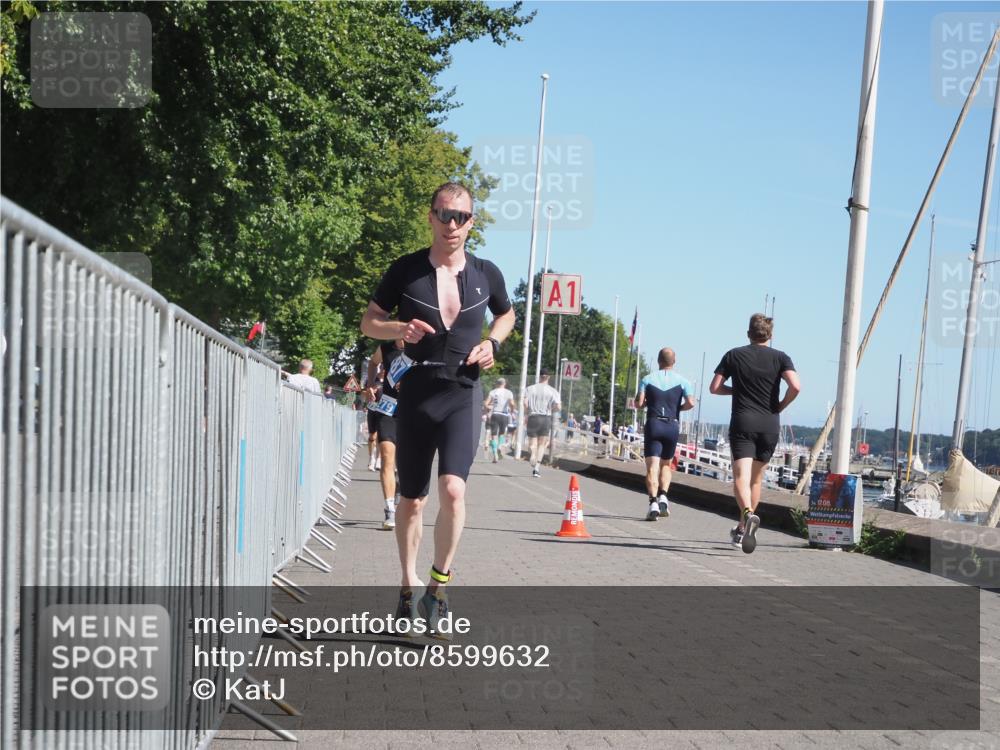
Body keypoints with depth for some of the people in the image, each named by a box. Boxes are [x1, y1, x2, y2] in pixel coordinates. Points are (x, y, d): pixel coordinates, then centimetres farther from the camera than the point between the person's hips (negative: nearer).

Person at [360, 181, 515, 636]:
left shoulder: (486, 274, 3)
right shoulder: (406, 270, -2)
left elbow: (507, 314, 22)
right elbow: (369, 322, 6)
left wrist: (492, 343, 2)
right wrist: (401, 329, -15)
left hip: (463, 396, 0)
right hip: (416, 394, 0)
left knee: (453, 489, -20)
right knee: (411, 500, 10)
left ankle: (438, 588, -5)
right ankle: (408, 586, 29)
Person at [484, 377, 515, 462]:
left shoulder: (493, 392, 4)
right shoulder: (509, 393, 3)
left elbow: (485, 404, -4)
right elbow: (512, 404, -11)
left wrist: (488, 409, 16)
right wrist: (511, 411, 8)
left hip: (495, 414, -1)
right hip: (505, 415, 1)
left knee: (494, 435, 3)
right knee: (502, 433, 21)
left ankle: (495, 455, -8)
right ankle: (500, 446, -6)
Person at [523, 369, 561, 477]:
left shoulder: (529, 389, 3)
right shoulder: (553, 391, 1)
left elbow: (525, 403, -10)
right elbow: (558, 407, -8)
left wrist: (527, 412, 8)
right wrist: (550, 409, 12)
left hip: (533, 418, 0)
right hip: (546, 419, 0)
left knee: (533, 444, 6)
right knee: (542, 445, 11)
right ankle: (537, 468, 0)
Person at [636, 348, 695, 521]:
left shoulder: (648, 379, 3)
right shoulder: (682, 381, 4)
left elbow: (638, 404, -4)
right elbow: (691, 403, -8)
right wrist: (678, 408, 11)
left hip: (653, 424, -1)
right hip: (672, 426, 1)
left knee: (652, 466, -6)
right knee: (666, 464, 19)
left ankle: (653, 502, -22)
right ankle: (663, 496, 1)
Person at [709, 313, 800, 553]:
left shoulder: (733, 355, 5)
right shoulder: (780, 358, 3)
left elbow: (714, 387, 4)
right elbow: (795, 386, -12)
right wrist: (781, 406, 5)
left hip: (742, 422, -2)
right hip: (769, 425, 2)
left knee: (741, 477, -11)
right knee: (756, 480, 15)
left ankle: (748, 515, -39)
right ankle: (741, 530, 24)